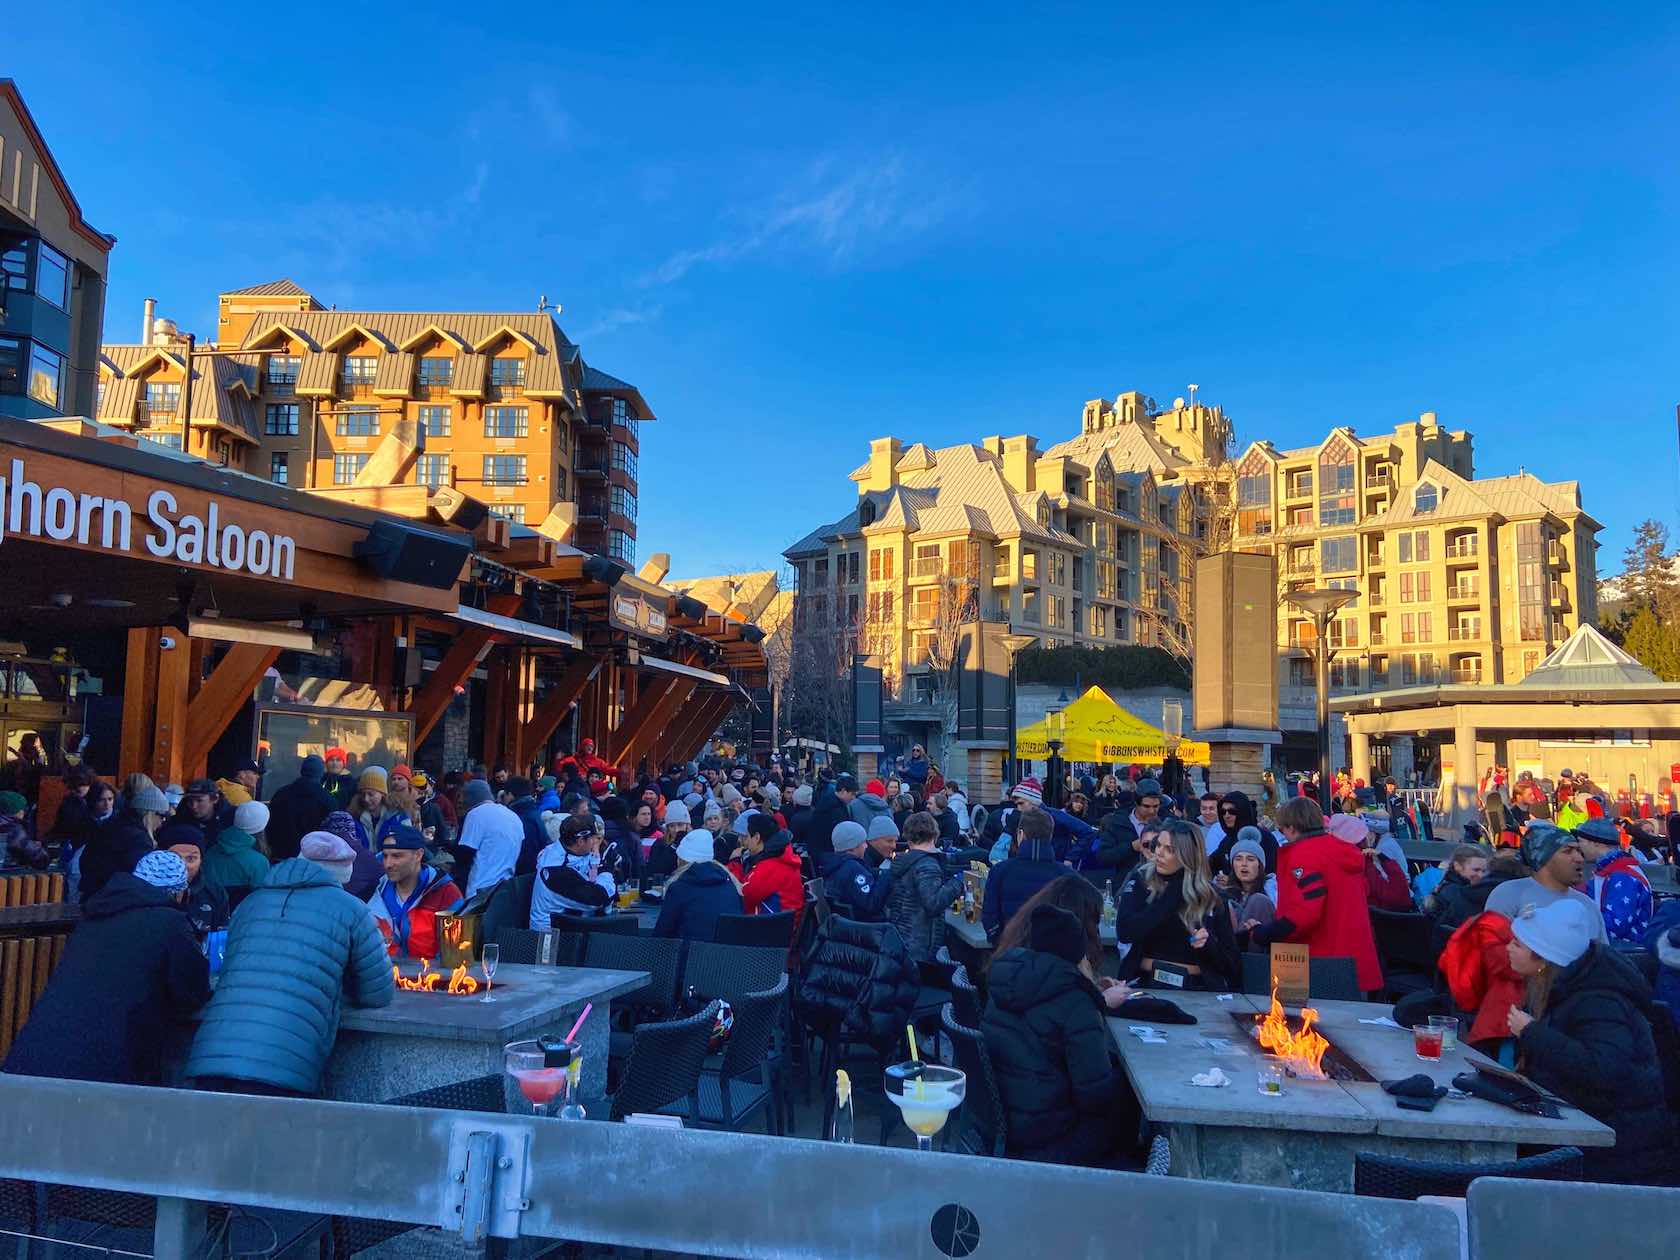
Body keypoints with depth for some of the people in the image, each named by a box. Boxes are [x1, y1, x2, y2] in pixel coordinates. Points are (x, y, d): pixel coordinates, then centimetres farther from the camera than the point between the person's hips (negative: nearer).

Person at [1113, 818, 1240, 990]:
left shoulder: (1211, 897, 7)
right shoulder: (1141, 882, 5)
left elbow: (1231, 962, 10)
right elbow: (1125, 932, -13)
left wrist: (1209, 944, -12)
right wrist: (1173, 893, -7)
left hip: (1197, 987, 1)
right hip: (1147, 983, -1)